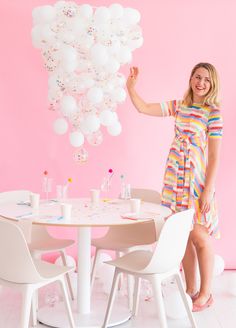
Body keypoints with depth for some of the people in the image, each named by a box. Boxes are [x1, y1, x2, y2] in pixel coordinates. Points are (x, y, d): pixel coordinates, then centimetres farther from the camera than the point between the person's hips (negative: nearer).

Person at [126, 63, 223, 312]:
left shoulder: (213, 113, -5)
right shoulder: (178, 106, 10)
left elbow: (215, 156, -8)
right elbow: (143, 108, 12)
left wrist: (208, 190, -12)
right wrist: (131, 85, 4)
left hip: (197, 181, -5)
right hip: (175, 179, 5)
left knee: (199, 237, 2)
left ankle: (205, 293, 18)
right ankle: (190, 289, 24)